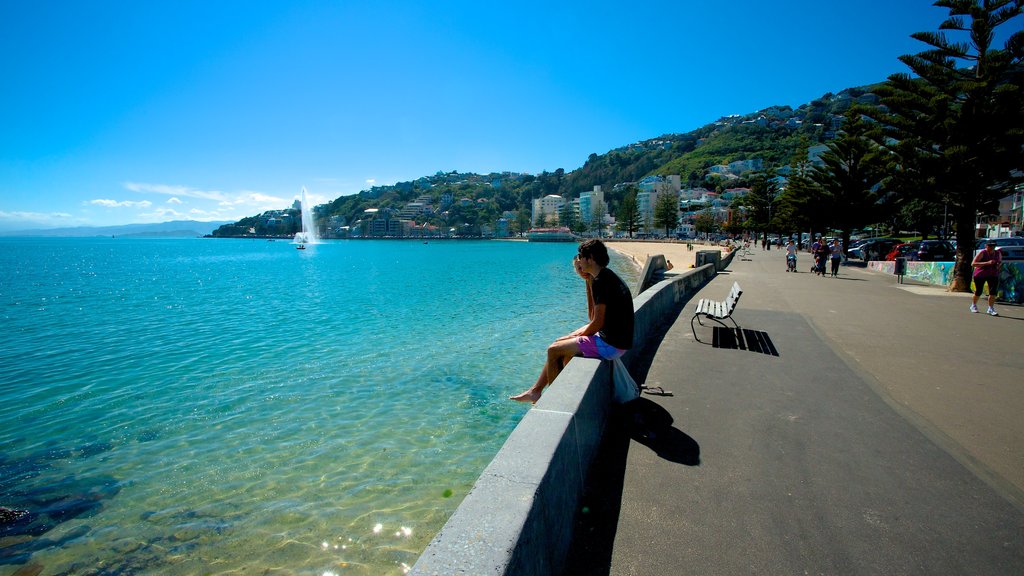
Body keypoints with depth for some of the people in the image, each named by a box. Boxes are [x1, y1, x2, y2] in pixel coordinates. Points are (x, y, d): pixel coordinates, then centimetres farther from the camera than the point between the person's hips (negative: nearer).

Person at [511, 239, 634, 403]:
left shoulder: (601, 281, -20)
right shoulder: (607, 276, 11)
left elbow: (597, 323, -21)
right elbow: (594, 317, 13)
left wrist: (579, 336, -3)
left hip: (610, 345, -10)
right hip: (614, 339, 10)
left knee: (554, 350, -4)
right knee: (560, 343, 16)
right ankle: (535, 391, 21)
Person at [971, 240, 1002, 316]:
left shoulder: (998, 253, 0)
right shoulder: (982, 253, -15)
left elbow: (1000, 262, 19)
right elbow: (973, 264, -24)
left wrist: (999, 265, -5)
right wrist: (987, 263, -32)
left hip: (993, 275, 3)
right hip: (980, 275, -3)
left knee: (993, 291, -12)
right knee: (978, 292, 7)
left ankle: (991, 309, -7)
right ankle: (973, 305, 32)